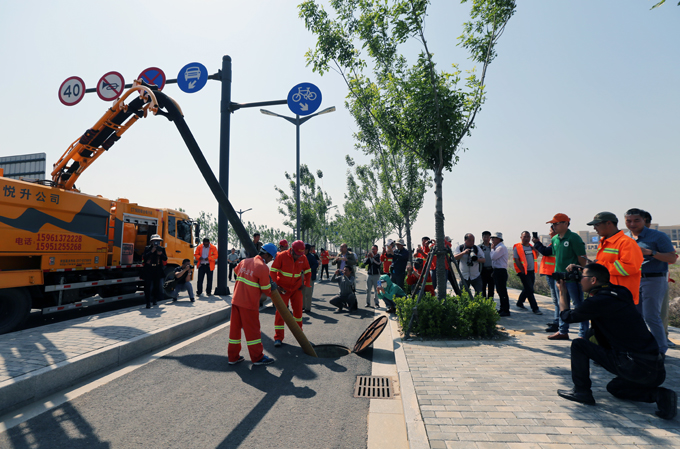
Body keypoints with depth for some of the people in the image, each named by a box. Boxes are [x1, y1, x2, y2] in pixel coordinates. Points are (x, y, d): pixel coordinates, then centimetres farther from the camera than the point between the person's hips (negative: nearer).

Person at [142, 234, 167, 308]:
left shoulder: (162, 249, 8)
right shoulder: (147, 248, 3)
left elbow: (165, 259, 2)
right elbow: (144, 257, -10)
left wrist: (161, 254, -16)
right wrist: (151, 252, -20)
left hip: (158, 271, 2)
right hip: (148, 271, -2)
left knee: (157, 286, 9)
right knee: (148, 286, -6)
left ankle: (155, 300, 27)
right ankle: (148, 302, -3)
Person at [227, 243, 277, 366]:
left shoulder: (244, 262, 9)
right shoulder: (263, 268, -14)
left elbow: (236, 271, 30)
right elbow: (266, 290, -9)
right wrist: (272, 293, 12)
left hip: (236, 300, 7)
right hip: (249, 303, -7)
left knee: (235, 327, 14)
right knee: (252, 329, 4)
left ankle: (233, 356, 25)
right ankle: (257, 357, 17)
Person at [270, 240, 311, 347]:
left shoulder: (303, 258, -2)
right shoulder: (281, 256, -15)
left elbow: (308, 271, 12)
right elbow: (273, 271, -9)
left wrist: (306, 284, 2)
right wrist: (276, 285, -14)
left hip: (297, 289, 4)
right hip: (283, 289, -4)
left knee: (298, 310, 10)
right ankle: (278, 338, 3)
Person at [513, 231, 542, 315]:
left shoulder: (531, 247, 13)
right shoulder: (517, 247, -7)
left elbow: (536, 256, 22)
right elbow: (516, 260, -11)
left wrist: (536, 249, 2)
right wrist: (522, 270, -14)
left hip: (532, 271, 7)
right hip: (524, 272, -7)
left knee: (527, 289, 15)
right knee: (530, 290, -6)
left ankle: (520, 303, 31)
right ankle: (535, 308, 0)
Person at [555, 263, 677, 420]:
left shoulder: (598, 302, -16)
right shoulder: (619, 293, 7)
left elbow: (567, 316, -1)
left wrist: (562, 291, 12)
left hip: (635, 367, -9)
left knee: (578, 344, -2)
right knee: (614, 387, 31)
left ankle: (581, 391, 6)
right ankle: (659, 394, 10)